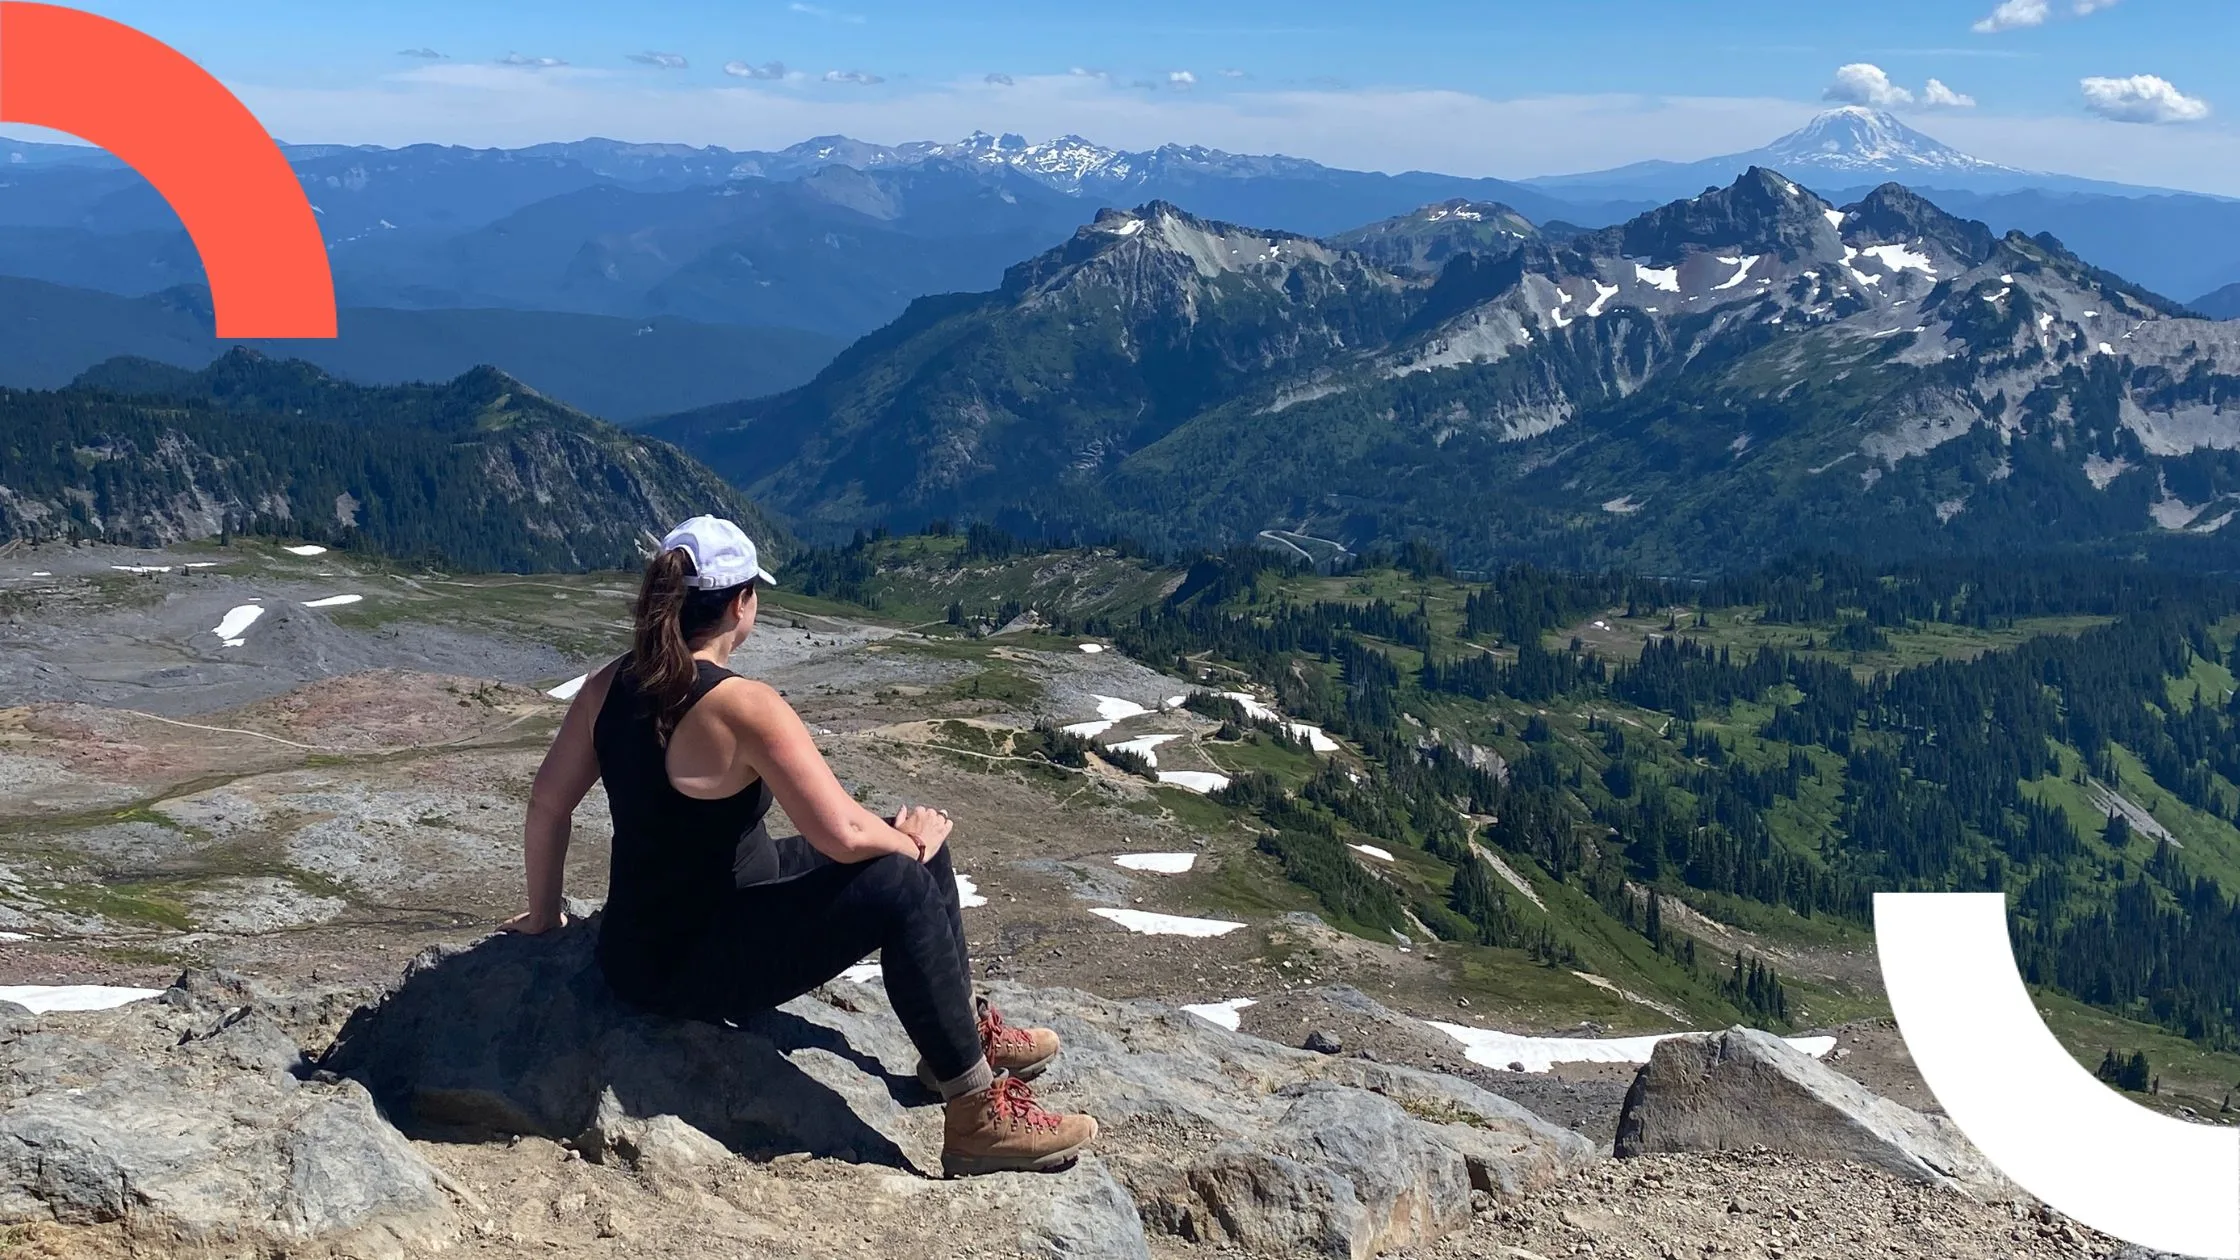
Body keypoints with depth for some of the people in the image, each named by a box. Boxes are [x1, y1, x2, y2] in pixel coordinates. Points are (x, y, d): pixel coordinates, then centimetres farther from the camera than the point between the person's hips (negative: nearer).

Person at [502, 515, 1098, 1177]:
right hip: (684, 971, -9)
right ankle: (979, 1114, -9)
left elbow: (547, 804, 6)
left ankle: (966, 1027, 27)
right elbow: (842, 834, -29)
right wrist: (911, 841, -8)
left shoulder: (611, 684, -1)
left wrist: (544, 915, 19)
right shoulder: (744, 707, -25)